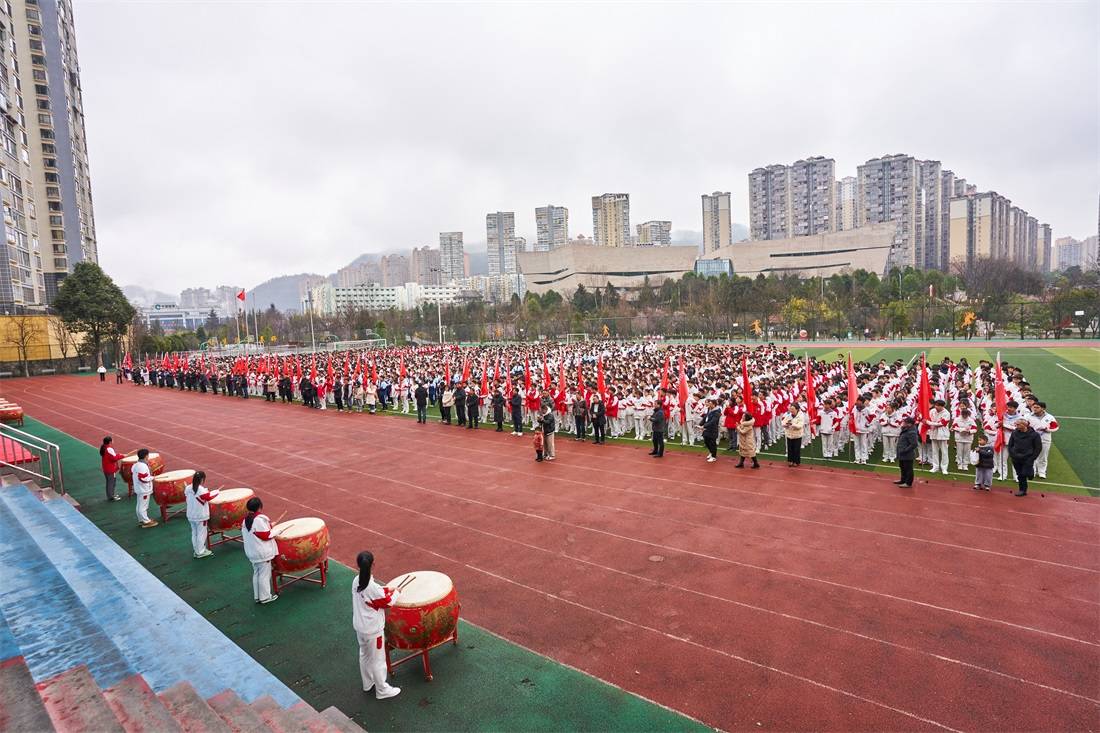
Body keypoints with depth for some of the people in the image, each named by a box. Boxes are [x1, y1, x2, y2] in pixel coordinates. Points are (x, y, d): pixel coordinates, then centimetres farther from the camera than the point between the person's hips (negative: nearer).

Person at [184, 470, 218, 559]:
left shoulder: (188, 488, -2)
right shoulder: (201, 490, -24)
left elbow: (186, 497, 11)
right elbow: (208, 496, -17)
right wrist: (216, 491, -4)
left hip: (191, 516, 7)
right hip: (201, 516, -7)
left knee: (194, 533, 16)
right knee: (201, 533, 4)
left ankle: (196, 551, 25)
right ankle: (201, 552, 10)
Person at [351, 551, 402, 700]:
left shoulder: (356, 581, -8)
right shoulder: (372, 587, -30)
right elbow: (387, 602, -16)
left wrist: (387, 590, 4)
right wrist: (396, 592, 0)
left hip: (359, 626, 8)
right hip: (373, 630, -8)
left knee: (364, 655, 25)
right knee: (378, 660, 10)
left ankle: (368, 684, 43)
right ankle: (382, 690, 24)